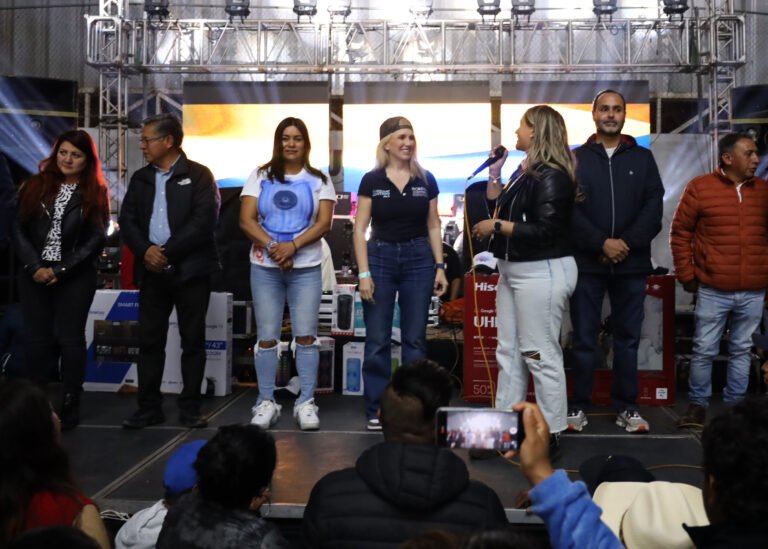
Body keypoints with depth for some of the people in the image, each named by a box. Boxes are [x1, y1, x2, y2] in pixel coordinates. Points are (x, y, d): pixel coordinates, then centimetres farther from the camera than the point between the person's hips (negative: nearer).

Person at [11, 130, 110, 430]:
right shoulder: (36, 186, 8)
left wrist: (61, 270, -11)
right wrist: (35, 267, -9)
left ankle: (69, 407, 9)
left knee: (69, 339, 1)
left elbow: (96, 239, -5)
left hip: (75, 276, -2)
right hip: (35, 275, 2)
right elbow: (19, 228, 4)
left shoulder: (95, 193, 2)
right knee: (36, 339, 3)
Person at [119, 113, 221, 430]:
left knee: (193, 341, 2)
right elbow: (127, 220, 9)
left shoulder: (198, 176, 0)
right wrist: (145, 250, -10)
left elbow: (204, 220, -12)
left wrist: (167, 252, -14)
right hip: (152, 270, 4)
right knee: (149, 340, 6)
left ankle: (190, 408, 11)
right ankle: (149, 408, 15)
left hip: (190, 270, -4)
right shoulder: (140, 179, 15)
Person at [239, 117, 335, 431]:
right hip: (265, 268, 1)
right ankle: (266, 403, 10)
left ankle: (306, 403, 5)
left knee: (305, 336, -3)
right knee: (267, 337, 1)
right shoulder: (260, 177, 9)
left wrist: (292, 246, -17)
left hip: (306, 268, -1)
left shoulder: (319, 180, 8)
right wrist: (273, 247, -13)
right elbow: (246, 220, 0)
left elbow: (324, 222, -3)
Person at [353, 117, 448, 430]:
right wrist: (364, 273, -10)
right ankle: (376, 411, 13)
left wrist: (440, 267, 1)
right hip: (380, 256, -1)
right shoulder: (372, 181, -1)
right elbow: (360, 230, -2)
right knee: (377, 341, 2)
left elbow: (434, 227, 9)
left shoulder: (426, 180, 6)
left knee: (415, 339, 6)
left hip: (418, 258, 2)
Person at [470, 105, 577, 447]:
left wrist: (496, 226, -17)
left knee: (540, 354, -3)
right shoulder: (526, 172, 14)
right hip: (513, 271, 10)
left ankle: (550, 432, 8)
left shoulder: (551, 176, -16)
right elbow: (503, 209, 16)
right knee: (508, 351, 14)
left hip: (541, 274, -10)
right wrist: (495, 175, 11)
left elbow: (545, 231, -24)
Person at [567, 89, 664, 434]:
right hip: (587, 263, -1)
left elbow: (654, 207, 2)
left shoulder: (642, 158, 10)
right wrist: (602, 243, -15)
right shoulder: (576, 159, 5)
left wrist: (627, 243, -12)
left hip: (631, 264, 2)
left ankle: (626, 407, 18)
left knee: (628, 338, 8)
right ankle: (579, 406, 13)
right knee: (584, 338, 4)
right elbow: (569, 209, -4)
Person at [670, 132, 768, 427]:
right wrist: (686, 274, -2)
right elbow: (680, 232, 1)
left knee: (741, 351, 12)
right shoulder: (700, 188, -2)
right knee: (704, 350, 3)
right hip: (713, 291, -3)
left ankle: (735, 406, 23)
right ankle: (698, 404, 17)